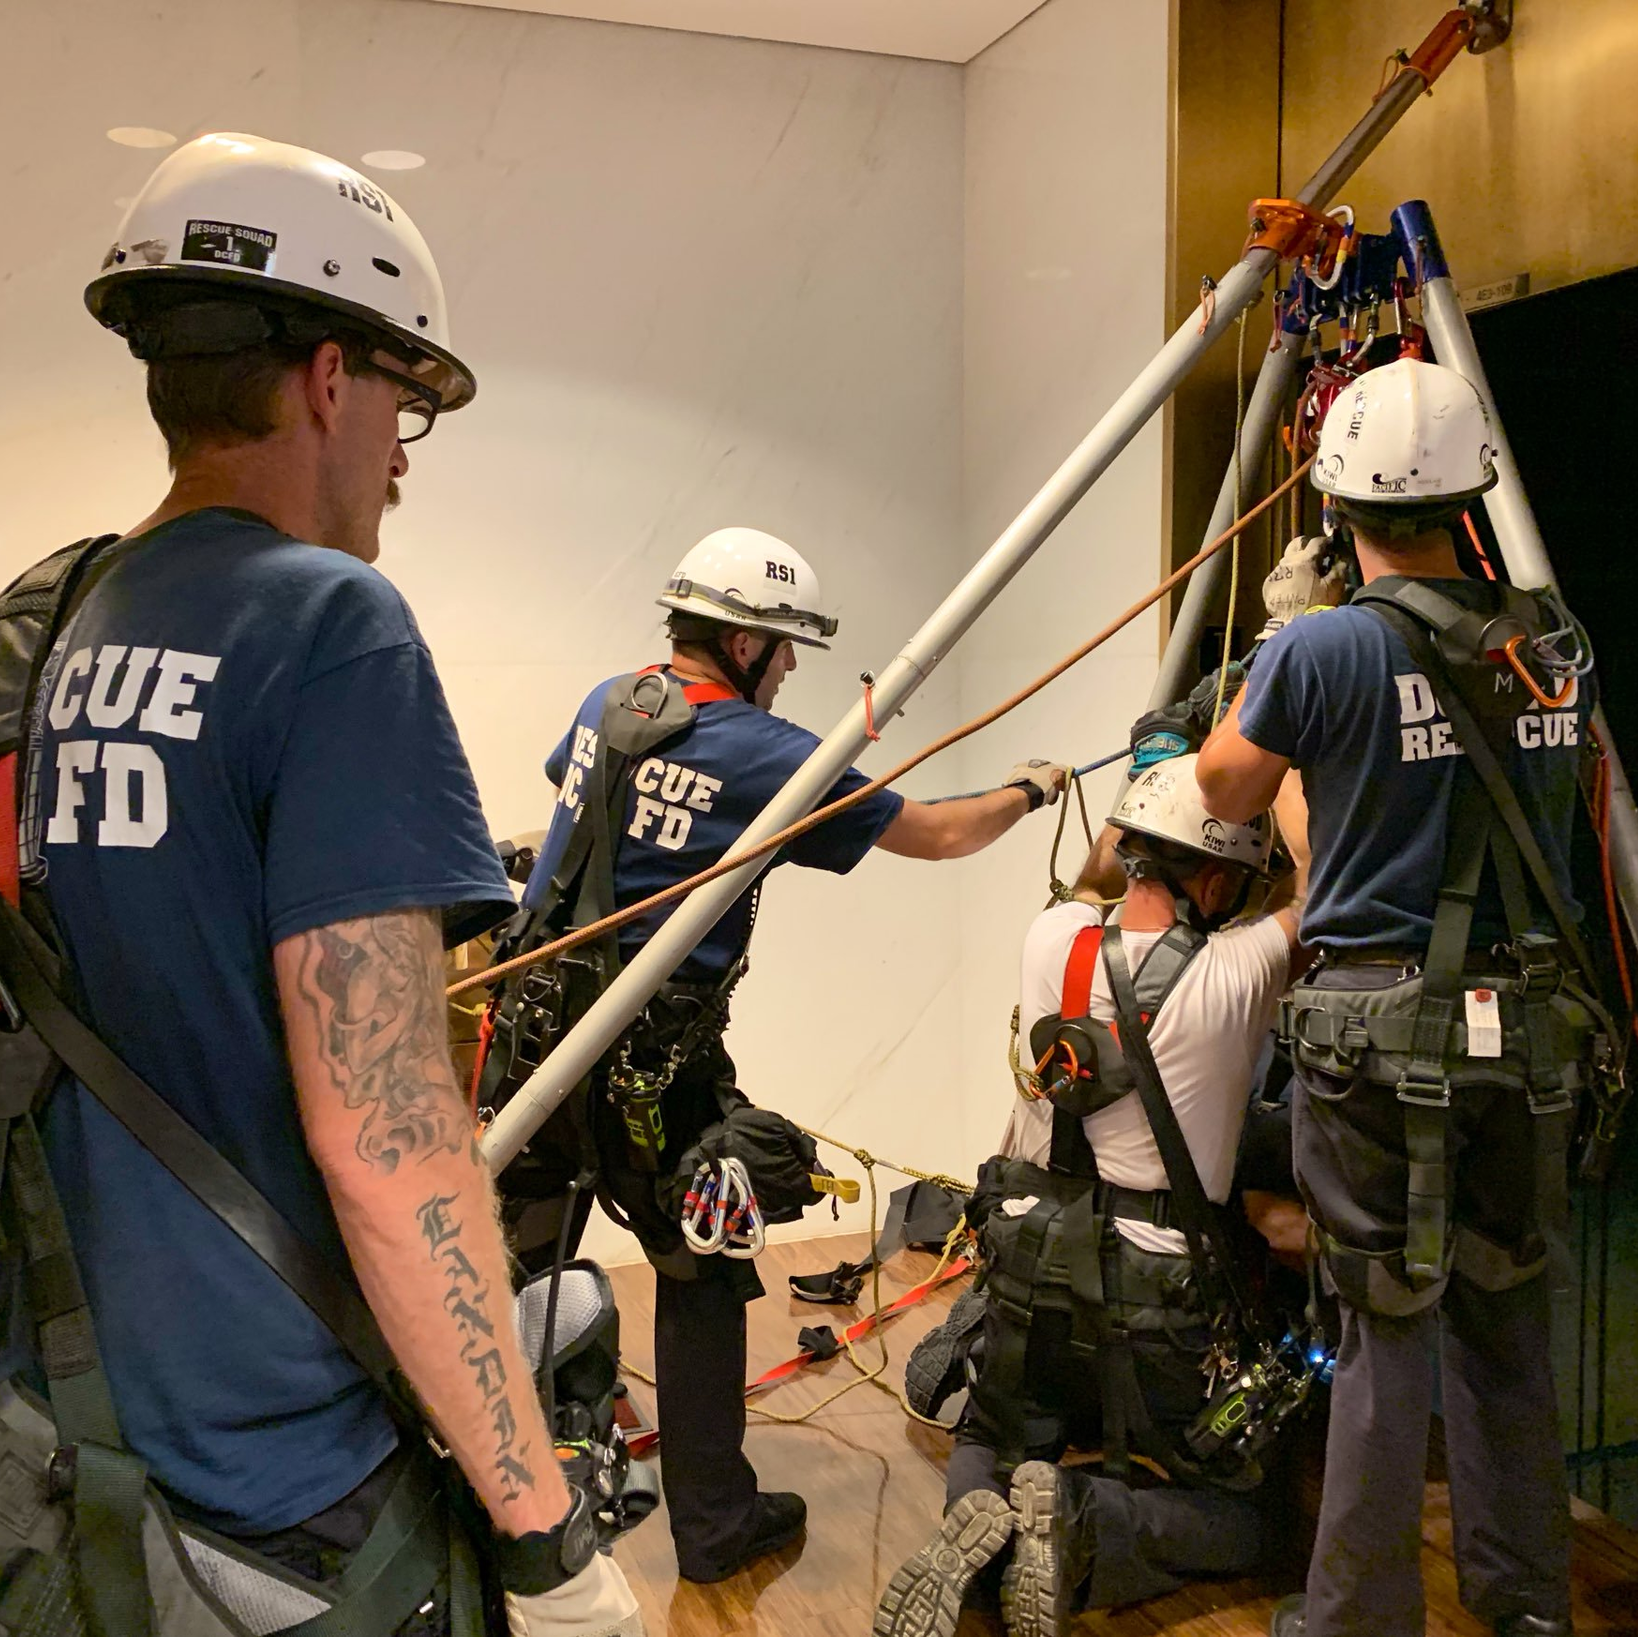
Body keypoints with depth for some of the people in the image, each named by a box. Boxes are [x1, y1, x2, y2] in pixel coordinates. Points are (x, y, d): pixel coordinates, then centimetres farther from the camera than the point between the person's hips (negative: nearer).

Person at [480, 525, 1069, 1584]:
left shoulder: (606, 704, 5)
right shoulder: (765, 754, -12)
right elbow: (940, 835, -3)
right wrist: (1030, 791, 15)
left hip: (533, 1023, 6)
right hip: (650, 1070, -6)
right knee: (703, 1281, 10)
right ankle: (714, 1527, 22)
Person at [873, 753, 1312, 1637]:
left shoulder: (1052, 941, -5)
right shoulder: (1234, 977, -16)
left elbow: (1094, 881, 19)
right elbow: (1317, 876, -1)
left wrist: (1151, 797, 25)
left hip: (1029, 1271, 4)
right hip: (1152, 1295, -3)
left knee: (991, 1445, 29)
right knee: (1234, 1521, 17)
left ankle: (982, 1521, -8)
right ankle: (1085, 1525, -14)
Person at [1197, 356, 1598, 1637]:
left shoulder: (1325, 650, -11)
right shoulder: (1555, 648, 4)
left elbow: (1226, 795, 2)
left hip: (1381, 1029, -4)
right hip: (1525, 1029, 5)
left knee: (1388, 1326, 4)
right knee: (1505, 1315, 18)